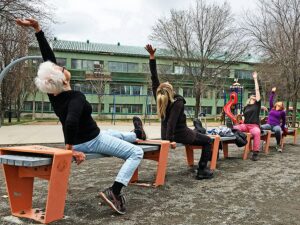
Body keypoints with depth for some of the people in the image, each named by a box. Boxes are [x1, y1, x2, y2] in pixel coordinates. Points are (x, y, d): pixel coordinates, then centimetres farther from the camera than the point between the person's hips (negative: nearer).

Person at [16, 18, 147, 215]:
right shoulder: (76, 97, -31)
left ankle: (137, 134, 63)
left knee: (116, 134, 33)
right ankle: (114, 191, -12)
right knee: (137, 153, -1)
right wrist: (71, 148, -36)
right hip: (91, 142, -8)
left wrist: (38, 29, -11)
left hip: (79, 140, 8)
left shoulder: (53, 94, -10)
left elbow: (49, 57, -9)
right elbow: (71, 122, -50)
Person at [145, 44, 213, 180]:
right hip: (181, 135, -6)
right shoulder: (178, 103, -24)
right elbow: (171, 122, -33)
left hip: (165, 134, 7)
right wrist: (169, 139, -35)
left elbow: (154, 78, -9)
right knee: (208, 141, 10)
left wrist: (152, 56, -13)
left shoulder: (158, 98, -9)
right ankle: (202, 171, 4)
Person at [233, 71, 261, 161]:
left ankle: (255, 153, -37)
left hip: (254, 126, -4)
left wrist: (255, 79, 8)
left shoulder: (257, 104, 9)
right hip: (245, 125, 4)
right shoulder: (246, 107, 21)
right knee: (233, 128, -27)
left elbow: (257, 90, 6)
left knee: (257, 132, -39)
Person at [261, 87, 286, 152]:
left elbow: (284, 121, 18)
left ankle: (278, 145, -24)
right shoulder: (272, 108, 15)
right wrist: (273, 92, 5)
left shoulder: (282, 112, 10)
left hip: (276, 125, -2)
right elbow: (270, 100, 9)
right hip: (269, 124, 2)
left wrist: (282, 129, 20)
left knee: (278, 130, -40)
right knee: (259, 127, -33)